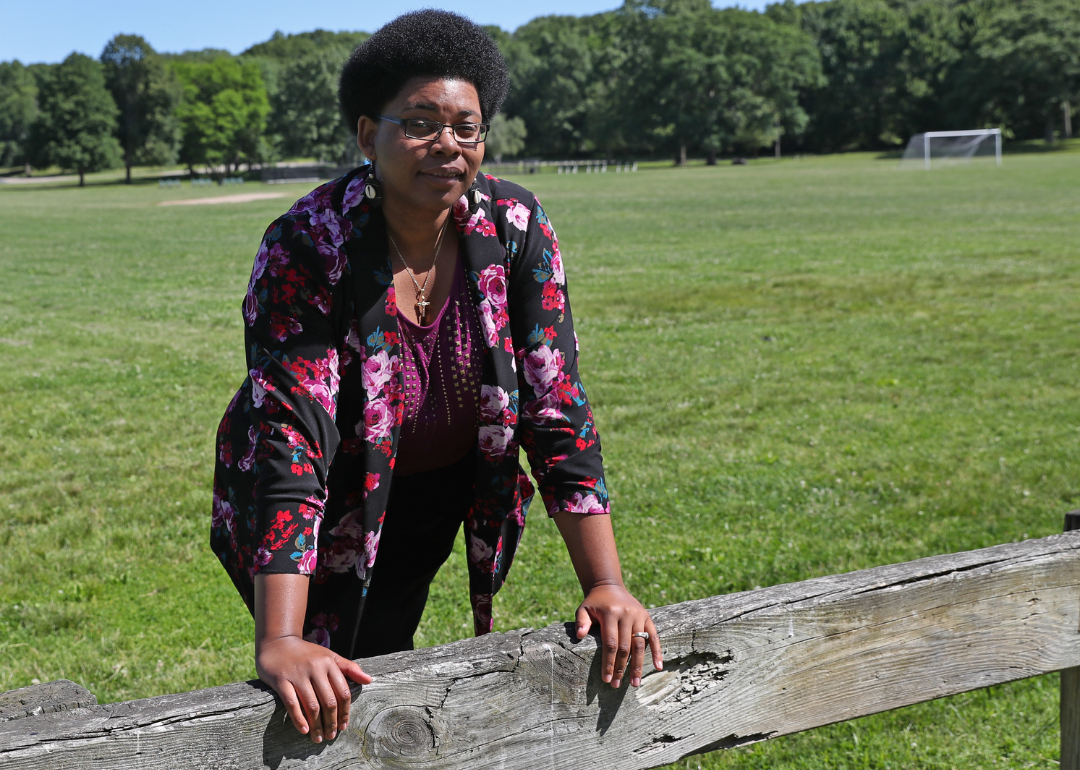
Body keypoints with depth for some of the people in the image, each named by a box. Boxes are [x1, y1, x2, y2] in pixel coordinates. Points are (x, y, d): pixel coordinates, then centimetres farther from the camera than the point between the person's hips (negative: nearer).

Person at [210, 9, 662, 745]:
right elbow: (288, 436, -34)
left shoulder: (516, 229, -17)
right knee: (332, 710, -2)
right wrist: (279, 642, -42)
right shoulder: (308, 245, -27)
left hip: (437, 495, 3)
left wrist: (607, 585, -23)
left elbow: (556, 409, -17)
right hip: (328, 510, -3)